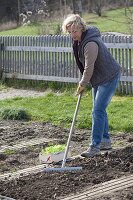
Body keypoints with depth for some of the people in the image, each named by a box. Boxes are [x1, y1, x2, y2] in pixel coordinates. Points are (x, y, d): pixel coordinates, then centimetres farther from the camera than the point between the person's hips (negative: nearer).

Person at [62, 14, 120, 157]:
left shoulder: (90, 43, -29)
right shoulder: (79, 39, 1)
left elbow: (89, 67, -24)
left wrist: (82, 84, -11)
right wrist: (83, 81, 15)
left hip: (108, 77, -10)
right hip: (98, 79, 10)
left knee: (98, 111, -13)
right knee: (99, 110, 16)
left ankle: (95, 146, -11)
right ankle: (105, 141, 27)